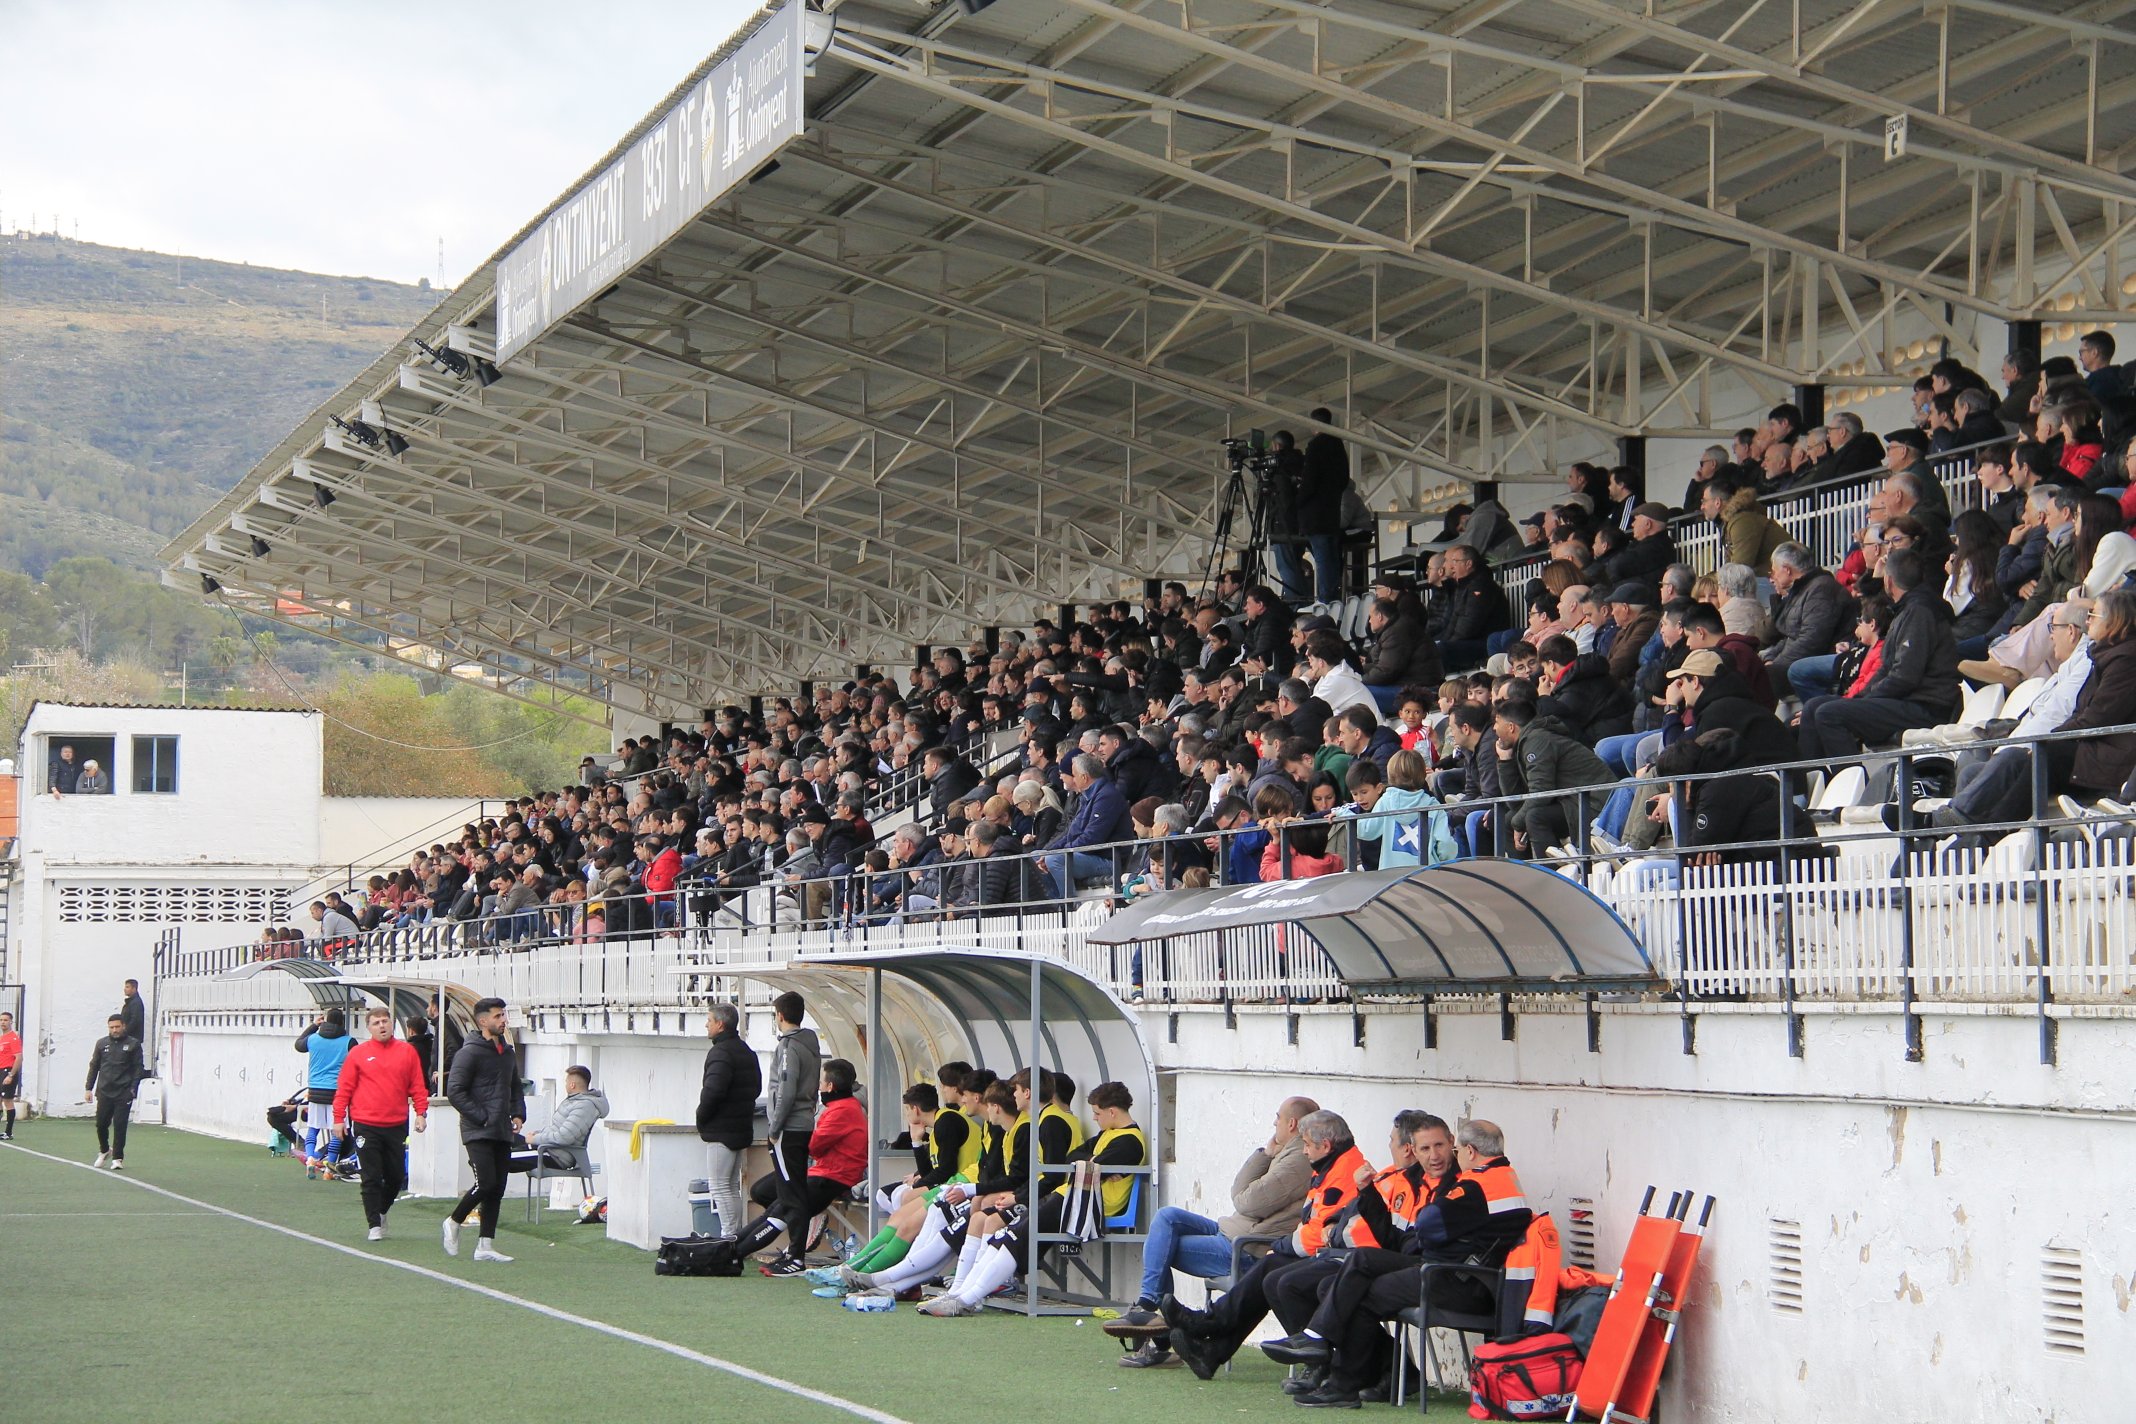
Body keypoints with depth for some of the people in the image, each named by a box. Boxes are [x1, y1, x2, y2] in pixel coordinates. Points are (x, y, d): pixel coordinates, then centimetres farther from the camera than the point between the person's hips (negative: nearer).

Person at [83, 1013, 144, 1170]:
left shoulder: (133, 1044, 1)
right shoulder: (102, 1043, 10)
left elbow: (138, 1068, 0)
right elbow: (94, 1067, 14)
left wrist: (133, 1089, -8)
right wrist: (88, 1088, 8)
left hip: (123, 1094, -3)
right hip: (104, 1092, 3)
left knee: (120, 1126, -4)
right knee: (101, 1124, 5)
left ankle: (118, 1158, 6)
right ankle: (104, 1151, 29)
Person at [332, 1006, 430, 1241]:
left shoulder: (407, 1052, 5)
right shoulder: (358, 1054, 1)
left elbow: (417, 1086, 6)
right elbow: (344, 1088, 2)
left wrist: (421, 1113, -3)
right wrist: (339, 1118, -3)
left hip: (396, 1125, 2)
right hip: (366, 1126, -2)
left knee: (396, 1177, 10)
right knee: (371, 1178, -2)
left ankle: (381, 1211, 34)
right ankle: (374, 1224, 5)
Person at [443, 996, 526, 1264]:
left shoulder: (507, 1052, 15)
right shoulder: (471, 1051, -9)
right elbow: (455, 1090, -14)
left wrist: (518, 1114, 9)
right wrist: (482, 1118, -16)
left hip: (502, 1132, 7)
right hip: (478, 1132, -7)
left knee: (497, 1189, 5)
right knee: (486, 1183, -14)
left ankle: (485, 1244, 8)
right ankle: (453, 1224, 9)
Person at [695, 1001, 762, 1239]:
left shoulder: (720, 1052, -16)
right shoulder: (747, 1052, 15)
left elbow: (713, 1091, -25)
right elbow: (756, 1088, 21)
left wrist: (701, 1117, -10)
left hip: (722, 1130, -10)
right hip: (742, 1128, 10)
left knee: (719, 1186, -6)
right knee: (732, 1186, 15)